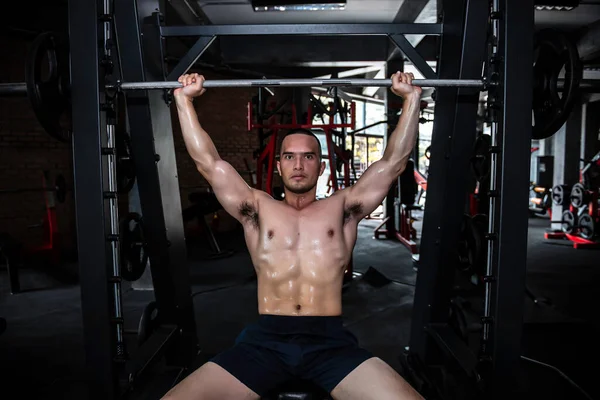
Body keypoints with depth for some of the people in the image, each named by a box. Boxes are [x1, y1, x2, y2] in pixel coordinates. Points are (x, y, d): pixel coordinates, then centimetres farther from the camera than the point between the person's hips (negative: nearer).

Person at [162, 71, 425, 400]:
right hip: (266, 339, 0)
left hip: (330, 340, 0)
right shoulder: (258, 209, 15)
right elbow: (207, 161, 13)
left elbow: (394, 161, 11)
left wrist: (411, 98, 9)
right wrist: (184, 99, 13)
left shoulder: (341, 208, 15)